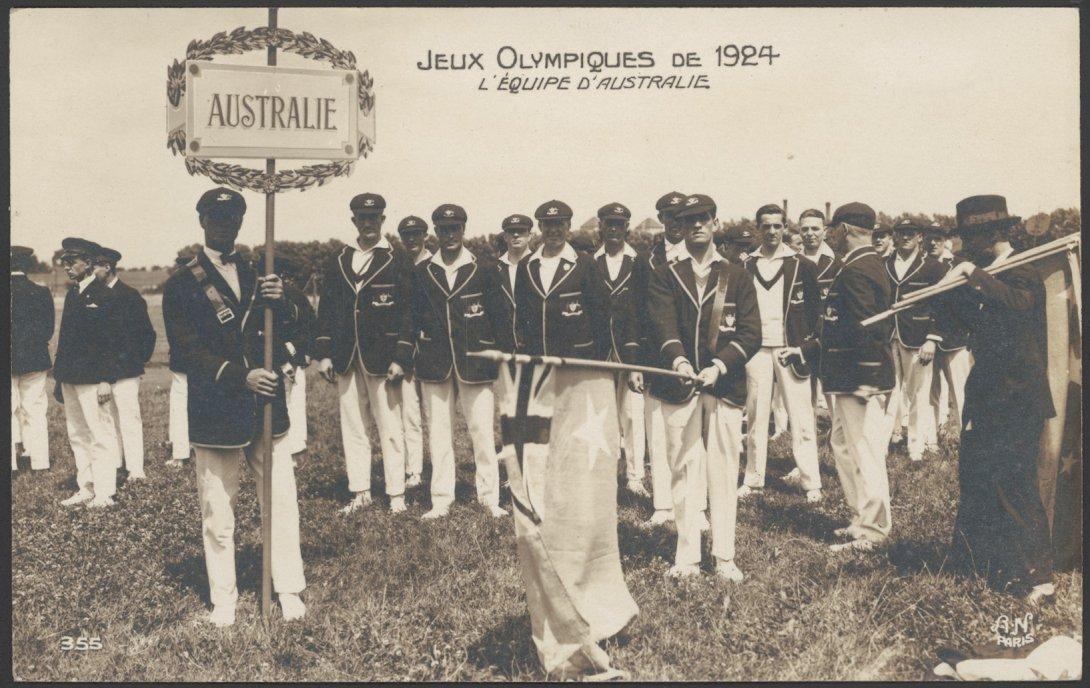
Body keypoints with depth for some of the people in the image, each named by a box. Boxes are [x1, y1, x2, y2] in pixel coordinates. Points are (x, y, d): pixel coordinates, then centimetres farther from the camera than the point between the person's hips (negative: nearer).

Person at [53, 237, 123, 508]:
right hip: (70, 378, 9)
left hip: (92, 379, -9)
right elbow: (65, 338, 17)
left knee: (101, 434, -4)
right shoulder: (71, 295, 15)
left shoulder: (104, 296, -9)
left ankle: (104, 493, 0)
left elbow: (112, 341, -13)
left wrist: (106, 380, -18)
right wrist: (59, 378, 16)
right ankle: (86, 488, 22)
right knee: (77, 435, 13)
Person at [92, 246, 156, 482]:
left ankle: (136, 470, -4)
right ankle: (113, 462, 24)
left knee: (129, 418, -6)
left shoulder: (130, 296, -8)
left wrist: (139, 361, -7)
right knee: (109, 417, 14)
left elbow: (147, 333, -6)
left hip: (124, 370, -7)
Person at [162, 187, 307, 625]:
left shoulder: (258, 275, 14)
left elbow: (289, 331, 9)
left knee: (282, 502, 5)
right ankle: (223, 600, 18)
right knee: (218, 512, 5)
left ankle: (289, 590, 17)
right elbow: (187, 351, -8)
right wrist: (240, 376, -21)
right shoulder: (183, 284, 1)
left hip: (268, 408, 3)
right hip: (216, 412, -3)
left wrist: (280, 302, -13)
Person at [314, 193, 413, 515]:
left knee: (390, 428, 1)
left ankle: (396, 495, 9)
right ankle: (359, 492, 20)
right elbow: (326, 310, 12)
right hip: (346, 360, 4)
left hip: (381, 358, -4)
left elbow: (408, 314, -4)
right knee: (352, 427, 10)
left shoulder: (397, 263, 0)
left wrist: (401, 358, -11)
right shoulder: (338, 262, 11)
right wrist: (323, 353, 5)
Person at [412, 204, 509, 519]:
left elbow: (496, 318, 6)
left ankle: (490, 498, 11)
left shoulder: (483, 271, 4)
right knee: (438, 434, 5)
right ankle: (441, 501, 13)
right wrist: (413, 358, 6)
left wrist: (494, 356, 1)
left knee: (483, 431, 0)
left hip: (475, 363, -1)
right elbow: (414, 318, 11)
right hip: (434, 365, 2)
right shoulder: (421, 273, 8)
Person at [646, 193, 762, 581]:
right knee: (681, 472, 5)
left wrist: (719, 366, -16)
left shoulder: (738, 277, 9)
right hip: (678, 387, 0)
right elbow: (662, 325, -7)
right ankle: (687, 557, 13)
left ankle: (724, 557, 13)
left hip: (724, 387, 0)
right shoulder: (666, 276, 8)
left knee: (724, 474, 3)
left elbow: (751, 333, 0)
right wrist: (677, 360, -26)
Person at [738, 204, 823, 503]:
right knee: (756, 414, 6)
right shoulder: (746, 267, 7)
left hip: (791, 349, -2)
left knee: (800, 415, -2)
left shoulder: (801, 266, 2)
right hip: (756, 349, 2)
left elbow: (815, 309, 6)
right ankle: (753, 479, 14)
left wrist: (808, 346, -2)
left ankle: (810, 481, 3)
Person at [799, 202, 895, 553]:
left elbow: (864, 328, -25)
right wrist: (806, 350, 19)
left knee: (865, 452, -2)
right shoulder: (872, 265, 15)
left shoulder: (855, 271, -17)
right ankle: (862, 519, 30)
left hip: (860, 378, -11)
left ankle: (870, 533, 7)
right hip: (855, 378, 11)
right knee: (842, 444, 20)